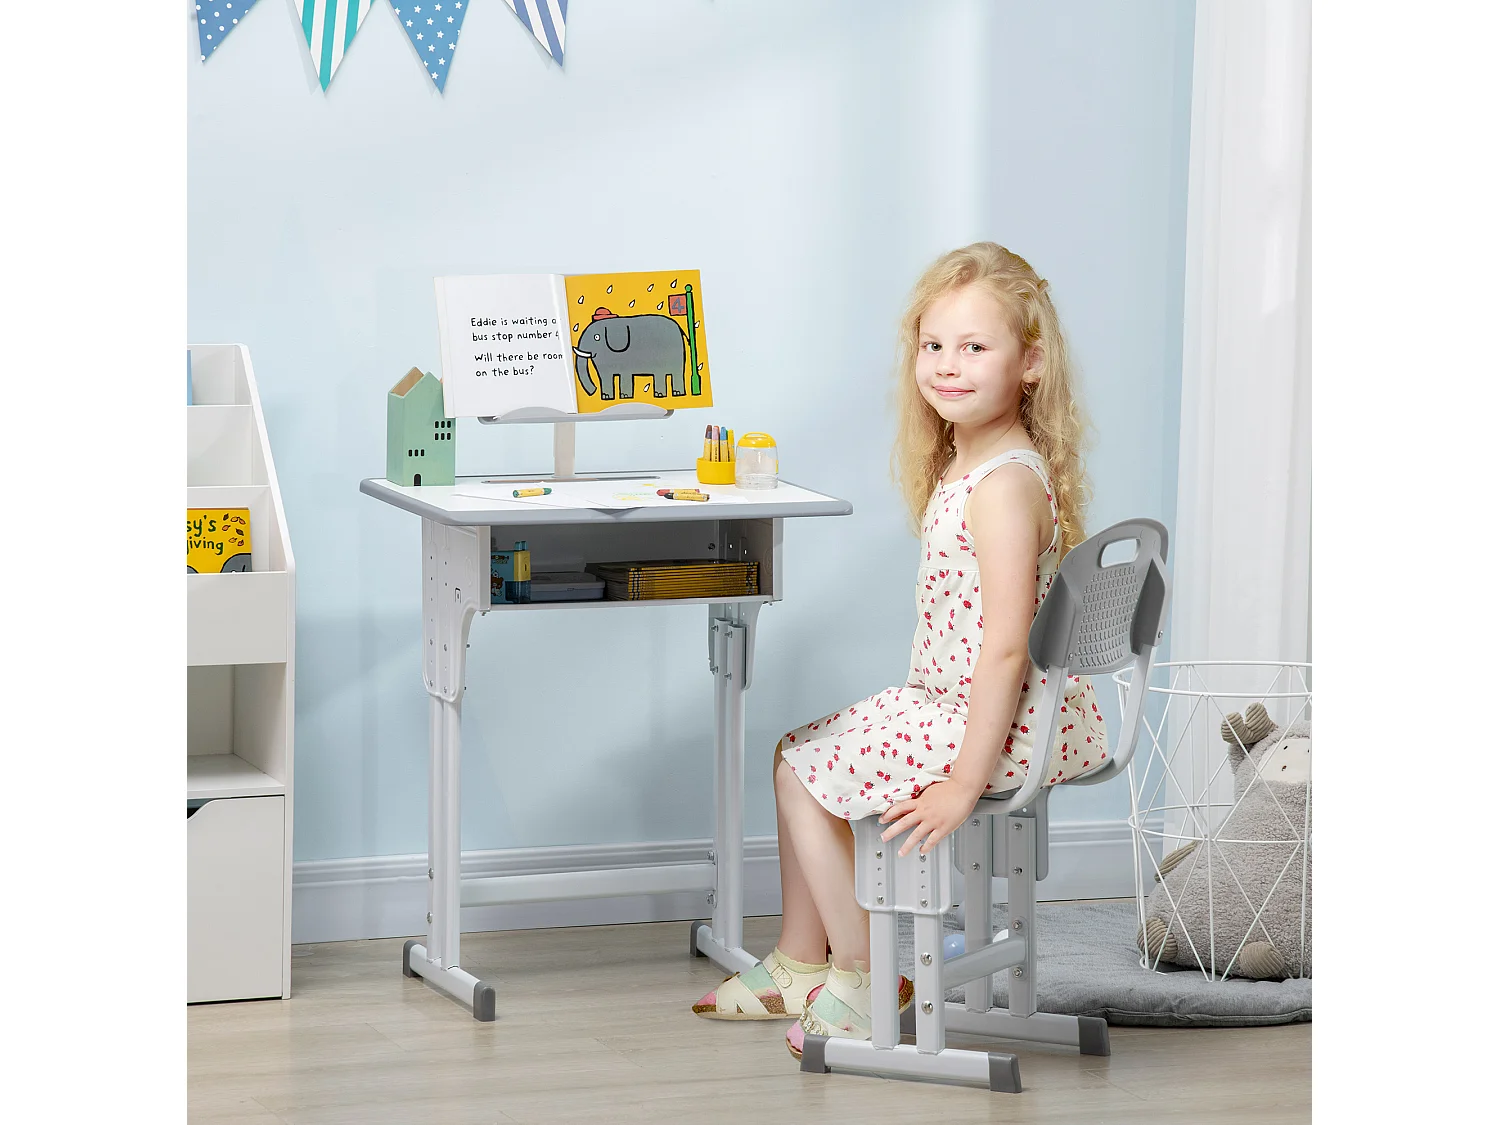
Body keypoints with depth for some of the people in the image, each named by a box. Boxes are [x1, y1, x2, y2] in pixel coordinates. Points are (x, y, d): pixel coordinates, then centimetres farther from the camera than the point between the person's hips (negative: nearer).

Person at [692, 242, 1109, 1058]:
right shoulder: (963, 466, 10)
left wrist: (966, 782, -26)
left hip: (997, 721, -11)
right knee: (798, 753, 18)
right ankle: (799, 966, 27)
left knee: (806, 770, -6)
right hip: (951, 704, 11)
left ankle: (868, 982, 5)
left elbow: (1006, 645, -28)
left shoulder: (1005, 484, -23)